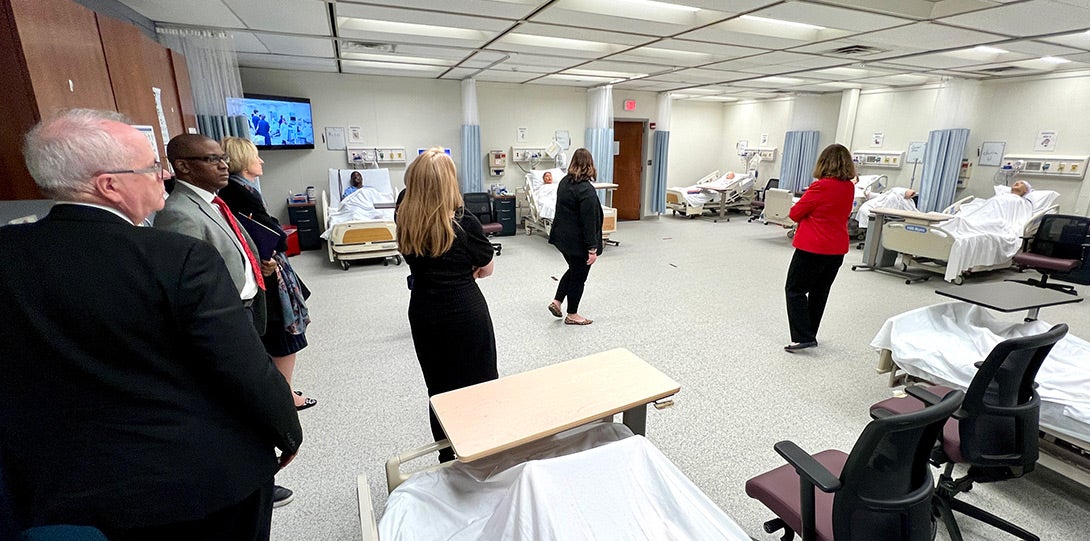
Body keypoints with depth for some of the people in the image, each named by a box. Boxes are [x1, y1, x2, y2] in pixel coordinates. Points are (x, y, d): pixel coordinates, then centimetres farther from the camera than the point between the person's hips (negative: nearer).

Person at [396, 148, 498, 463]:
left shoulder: (405, 221, -6)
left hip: (424, 314, 4)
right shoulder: (464, 223, -17)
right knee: (479, 386, 12)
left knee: (439, 388, 17)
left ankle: (448, 459, 32)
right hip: (465, 313, -4)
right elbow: (487, 268, -3)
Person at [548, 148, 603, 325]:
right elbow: (589, 222, -23)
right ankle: (572, 315, 19)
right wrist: (592, 249, -19)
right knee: (578, 276, 6)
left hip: (562, 236, 8)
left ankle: (556, 302, 22)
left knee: (573, 270, 24)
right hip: (578, 242, -8)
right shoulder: (586, 190, -22)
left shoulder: (564, 182, 4)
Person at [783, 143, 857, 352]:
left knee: (795, 290, 0)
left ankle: (803, 337, -6)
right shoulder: (849, 187, 5)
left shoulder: (821, 186, -18)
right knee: (819, 292, 17)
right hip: (837, 250, 8)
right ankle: (809, 334, 27)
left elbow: (795, 213, -11)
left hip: (812, 248, -8)